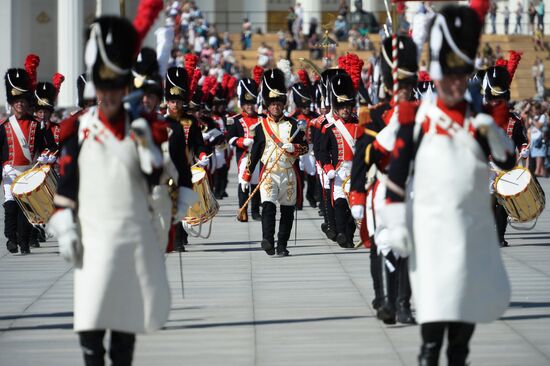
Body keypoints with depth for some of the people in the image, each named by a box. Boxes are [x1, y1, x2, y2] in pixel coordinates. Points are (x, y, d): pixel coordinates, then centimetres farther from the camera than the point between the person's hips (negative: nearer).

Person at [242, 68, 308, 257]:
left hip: (289, 173, 2)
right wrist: (246, 176, 7)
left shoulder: (292, 124, 6)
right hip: (268, 173, -2)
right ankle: (267, 240, -34)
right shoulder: (261, 126, 5)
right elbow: (255, 152, 8)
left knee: (287, 210, 5)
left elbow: (305, 147, 3)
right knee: (268, 205, -21)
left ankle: (282, 245, 12)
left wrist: (293, 148, -19)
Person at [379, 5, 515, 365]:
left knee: (475, 298, 10)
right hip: (433, 226, -5)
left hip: (476, 224, 5)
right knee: (437, 303, -11)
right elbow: (397, 174, -4)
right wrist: (396, 224, -9)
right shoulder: (418, 118, -4)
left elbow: (508, 162, 4)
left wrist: (492, 132, -14)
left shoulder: (479, 116, 8)